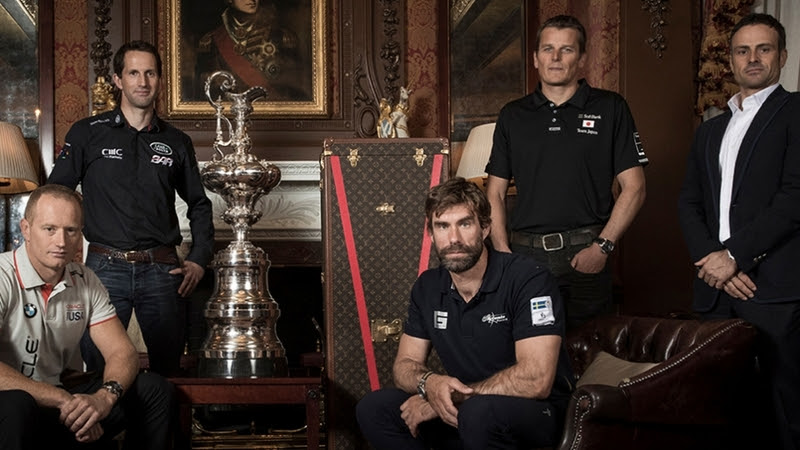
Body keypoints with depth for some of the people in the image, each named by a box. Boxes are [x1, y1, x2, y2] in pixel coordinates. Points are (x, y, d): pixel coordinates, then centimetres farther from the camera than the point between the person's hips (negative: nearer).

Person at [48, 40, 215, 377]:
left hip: (161, 272, 2)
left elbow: (199, 205, 19)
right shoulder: (87, 134, 5)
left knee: (169, 368, 6)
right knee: (99, 371, 1)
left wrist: (199, 260, 8)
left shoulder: (177, 143, 12)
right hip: (105, 268, -2)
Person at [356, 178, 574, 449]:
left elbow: (535, 380, -25)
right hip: (461, 408, 6)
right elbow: (405, 365, 7)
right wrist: (429, 383, -19)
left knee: (479, 412, -38)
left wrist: (452, 398, -21)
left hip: (536, 411, -6)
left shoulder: (529, 280, -17)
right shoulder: (427, 287, 5)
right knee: (373, 409, -11)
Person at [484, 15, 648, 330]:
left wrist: (602, 247, -10)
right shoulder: (513, 116, 11)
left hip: (586, 254, -2)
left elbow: (633, 188, 0)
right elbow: (495, 192, 11)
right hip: (525, 255, 2)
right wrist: (503, 252, -3)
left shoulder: (609, 109, 4)